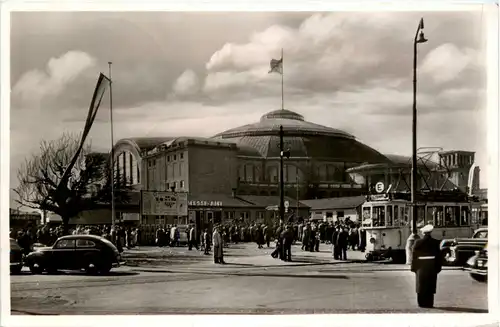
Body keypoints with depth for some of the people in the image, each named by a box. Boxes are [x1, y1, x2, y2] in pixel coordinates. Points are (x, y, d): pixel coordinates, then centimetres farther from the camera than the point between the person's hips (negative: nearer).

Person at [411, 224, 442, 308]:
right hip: (432, 266, 1)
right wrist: (438, 267, 5)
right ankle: (429, 303, 9)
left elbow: (414, 255, -6)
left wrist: (414, 267, 1)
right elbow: (438, 255, -2)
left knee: (421, 286, 7)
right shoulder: (435, 242, -4)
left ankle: (422, 303, 8)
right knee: (430, 286, 8)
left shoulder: (418, 242, -7)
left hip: (421, 267, -1)